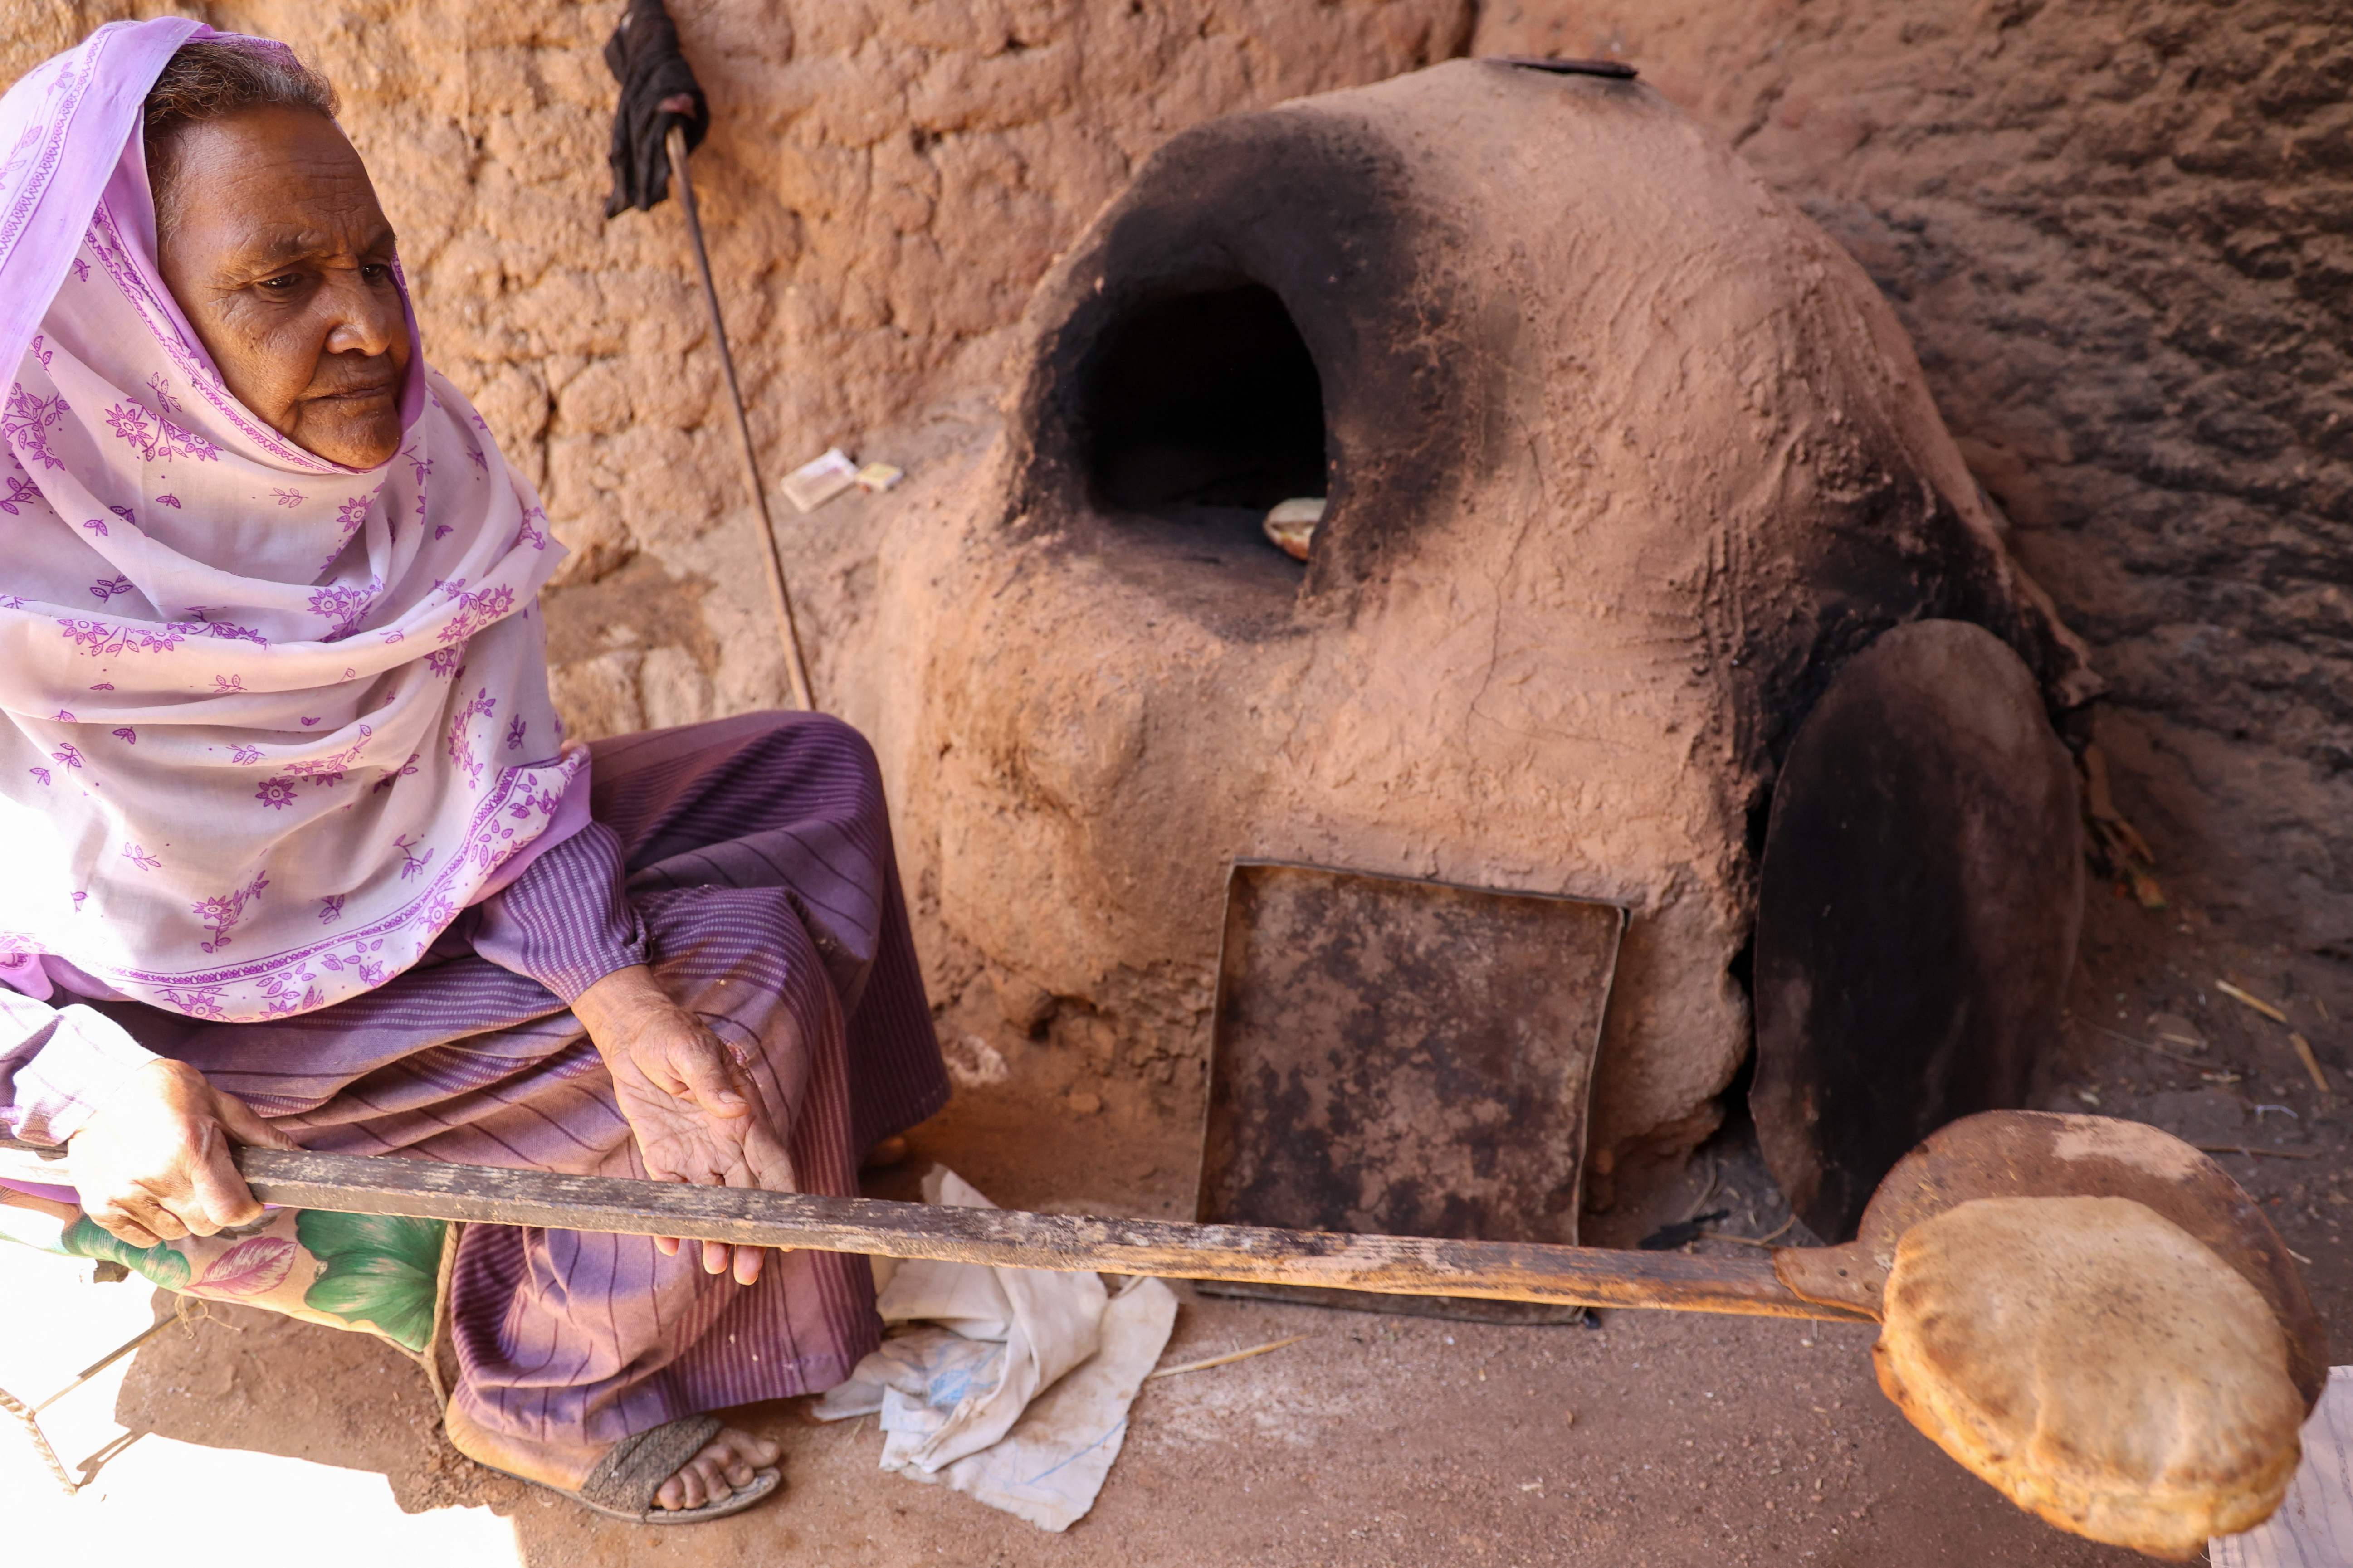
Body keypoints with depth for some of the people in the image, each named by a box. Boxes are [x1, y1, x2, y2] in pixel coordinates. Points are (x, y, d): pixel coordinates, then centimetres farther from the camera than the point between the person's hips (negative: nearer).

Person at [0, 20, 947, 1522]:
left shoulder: (411, 450, -17)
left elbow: (510, 778, -16)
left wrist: (621, 1004, -29)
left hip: (414, 861, 6)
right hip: (224, 1007, -6)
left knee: (806, 771, 3)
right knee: (731, 976, -18)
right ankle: (553, 1397, 5)